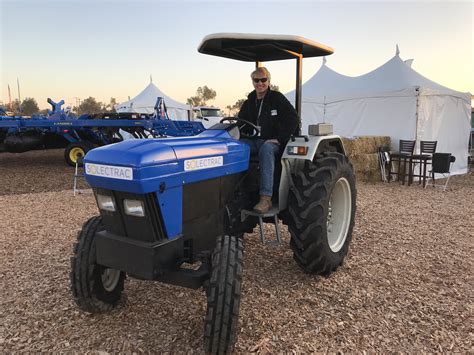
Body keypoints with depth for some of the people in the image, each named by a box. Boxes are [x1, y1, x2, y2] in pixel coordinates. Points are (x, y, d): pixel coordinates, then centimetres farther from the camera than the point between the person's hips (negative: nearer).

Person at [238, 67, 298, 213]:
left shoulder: (277, 98, 1)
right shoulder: (249, 102, 16)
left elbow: (292, 119, -8)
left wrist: (280, 139, -16)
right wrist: (244, 136, 4)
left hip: (272, 142, -5)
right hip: (253, 141, 5)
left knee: (266, 150, -41)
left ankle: (266, 198, -47)